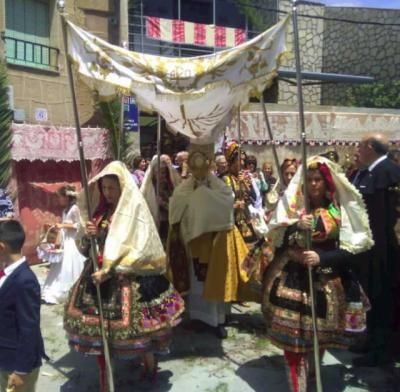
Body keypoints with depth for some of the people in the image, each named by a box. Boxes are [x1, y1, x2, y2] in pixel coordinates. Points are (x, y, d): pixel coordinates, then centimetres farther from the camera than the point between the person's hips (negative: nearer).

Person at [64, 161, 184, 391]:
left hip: (128, 278, -6)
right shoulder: (102, 211, 10)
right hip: (99, 273, 6)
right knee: (98, 324, 9)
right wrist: (89, 235, -10)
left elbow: (135, 249, -17)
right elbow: (88, 248, 13)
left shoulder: (134, 209, -9)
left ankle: (150, 364, 29)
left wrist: (109, 270, -22)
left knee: (135, 324, 3)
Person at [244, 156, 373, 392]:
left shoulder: (341, 209, -3)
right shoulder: (292, 206, 1)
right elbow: (277, 239, -3)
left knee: (320, 334, 15)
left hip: (329, 281, 1)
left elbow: (352, 249, -6)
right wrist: (296, 227, -21)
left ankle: (314, 369, 42)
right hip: (294, 279, 0)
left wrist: (321, 258, -20)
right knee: (294, 336, -5)